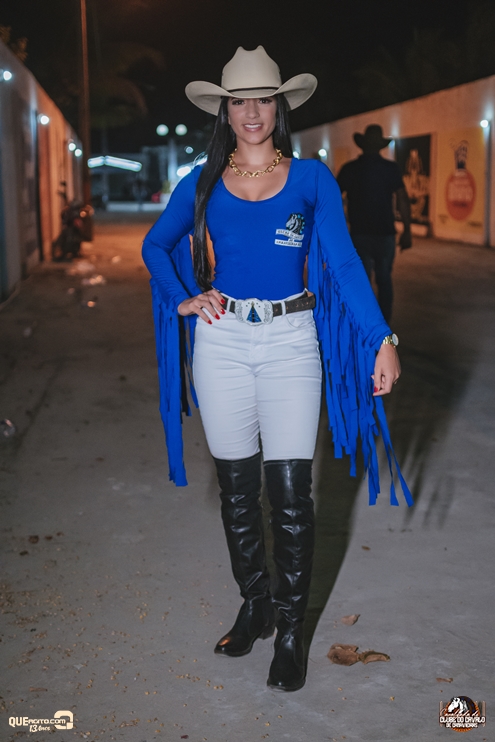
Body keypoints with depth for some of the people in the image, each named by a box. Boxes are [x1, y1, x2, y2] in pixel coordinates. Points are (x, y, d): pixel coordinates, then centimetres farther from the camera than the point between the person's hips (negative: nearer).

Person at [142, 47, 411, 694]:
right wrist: (184, 300, -1)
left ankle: (290, 630, 15)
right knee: (237, 489, 10)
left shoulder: (311, 178, 1)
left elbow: (343, 260, -7)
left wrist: (382, 339, -17)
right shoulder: (202, 183, 5)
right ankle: (254, 607, 29)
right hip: (222, 342, 2)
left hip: (291, 342, -2)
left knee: (291, 493, -2)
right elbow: (156, 245, 16)